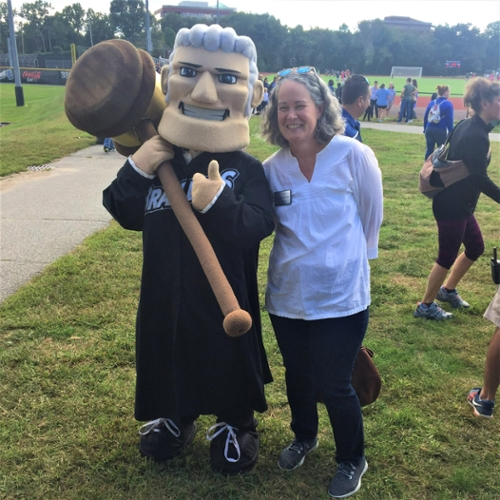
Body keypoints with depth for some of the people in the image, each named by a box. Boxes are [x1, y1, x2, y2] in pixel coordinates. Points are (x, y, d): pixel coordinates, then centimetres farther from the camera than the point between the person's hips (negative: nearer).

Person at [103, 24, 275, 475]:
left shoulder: (245, 168, -13)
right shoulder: (158, 160, -1)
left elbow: (258, 226, -24)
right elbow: (129, 216, -1)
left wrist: (219, 204, -40)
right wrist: (135, 172, -17)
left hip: (225, 299, -3)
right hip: (166, 295, 4)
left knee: (231, 365, 15)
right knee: (168, 362, 22)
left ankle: (236, 425, 42)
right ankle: (175, 417, 50)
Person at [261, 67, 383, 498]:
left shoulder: (355, 156, -13)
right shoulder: (272, 168, -3)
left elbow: (371, 218, 0)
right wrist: (305, 252, 2)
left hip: (340, 296, -4)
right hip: (287, 294, 4)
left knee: (333, 384, 6)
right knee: (297, 373, 21)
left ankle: (352, 460, 36)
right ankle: (304, 437, 50)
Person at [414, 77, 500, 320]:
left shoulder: (466, 126, 7)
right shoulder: (477, 135, -22)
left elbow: (453, 158, 16)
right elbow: (479, 178, -24)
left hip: (457, 203, 10)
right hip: (453, 205, -10)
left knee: (476, 247, 21)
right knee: (447, 256, 3)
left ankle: (448, 290, 36)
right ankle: (426, 306, 18)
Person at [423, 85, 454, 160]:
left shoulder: (431, 102, 8)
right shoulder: (448, 104, -7)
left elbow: (425, 117, 12)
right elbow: (449, 120, -10)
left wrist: (425, 129, 22)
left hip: (429, 130, 5)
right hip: (441, 131, -5)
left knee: (429, 150, 12)